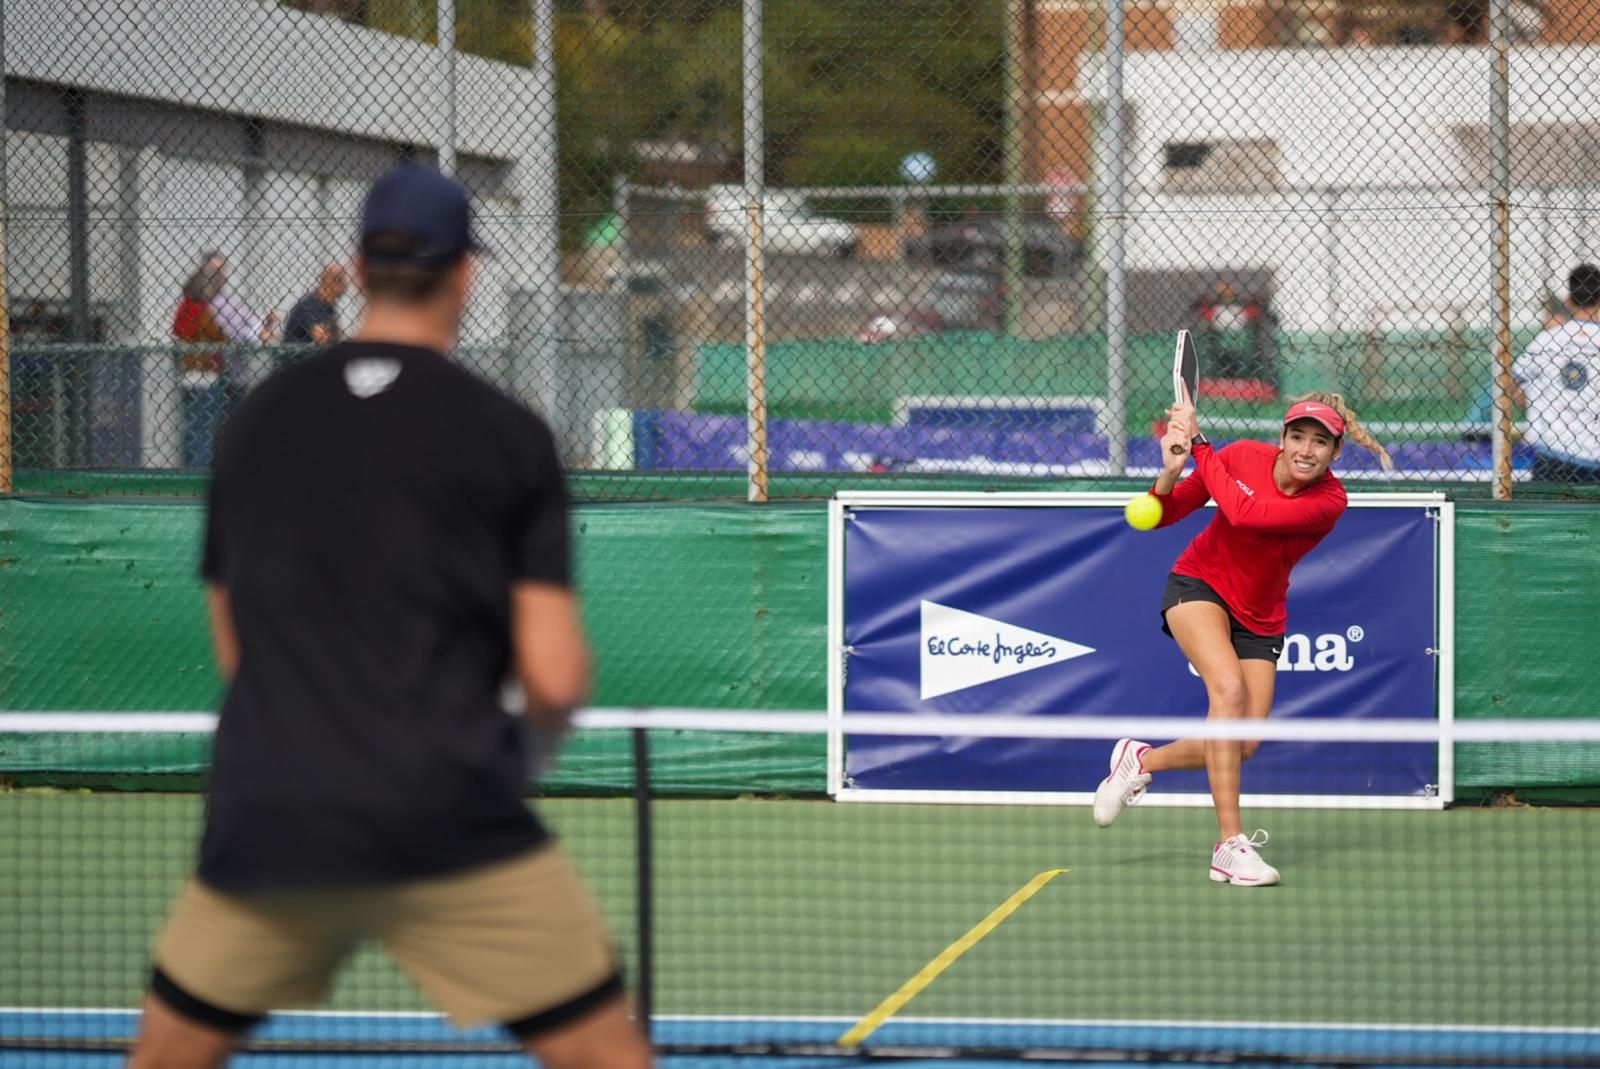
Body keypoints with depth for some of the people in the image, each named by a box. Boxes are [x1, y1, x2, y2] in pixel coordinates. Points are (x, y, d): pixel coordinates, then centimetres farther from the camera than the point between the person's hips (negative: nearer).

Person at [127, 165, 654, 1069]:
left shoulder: (257, 421, 12)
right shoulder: (508, 434, 0)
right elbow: (555, 679, -4)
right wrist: (531, 744, 17)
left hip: (265, 821, 4)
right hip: (449, 824, -3)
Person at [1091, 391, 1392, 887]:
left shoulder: (1329, 501, -21)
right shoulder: (1243, 456, -16)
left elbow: (1244, 512, -35)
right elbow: (1161, 516, -7)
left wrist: (1198, 445, -28)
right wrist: (1171, 472, -28)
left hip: (1259, 618, 2)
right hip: (1199, 585, -2)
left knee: (1241, 747, -4)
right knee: (1229, 687, -29)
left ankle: (1141, 759, 25)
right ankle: (1230, 845, -28)